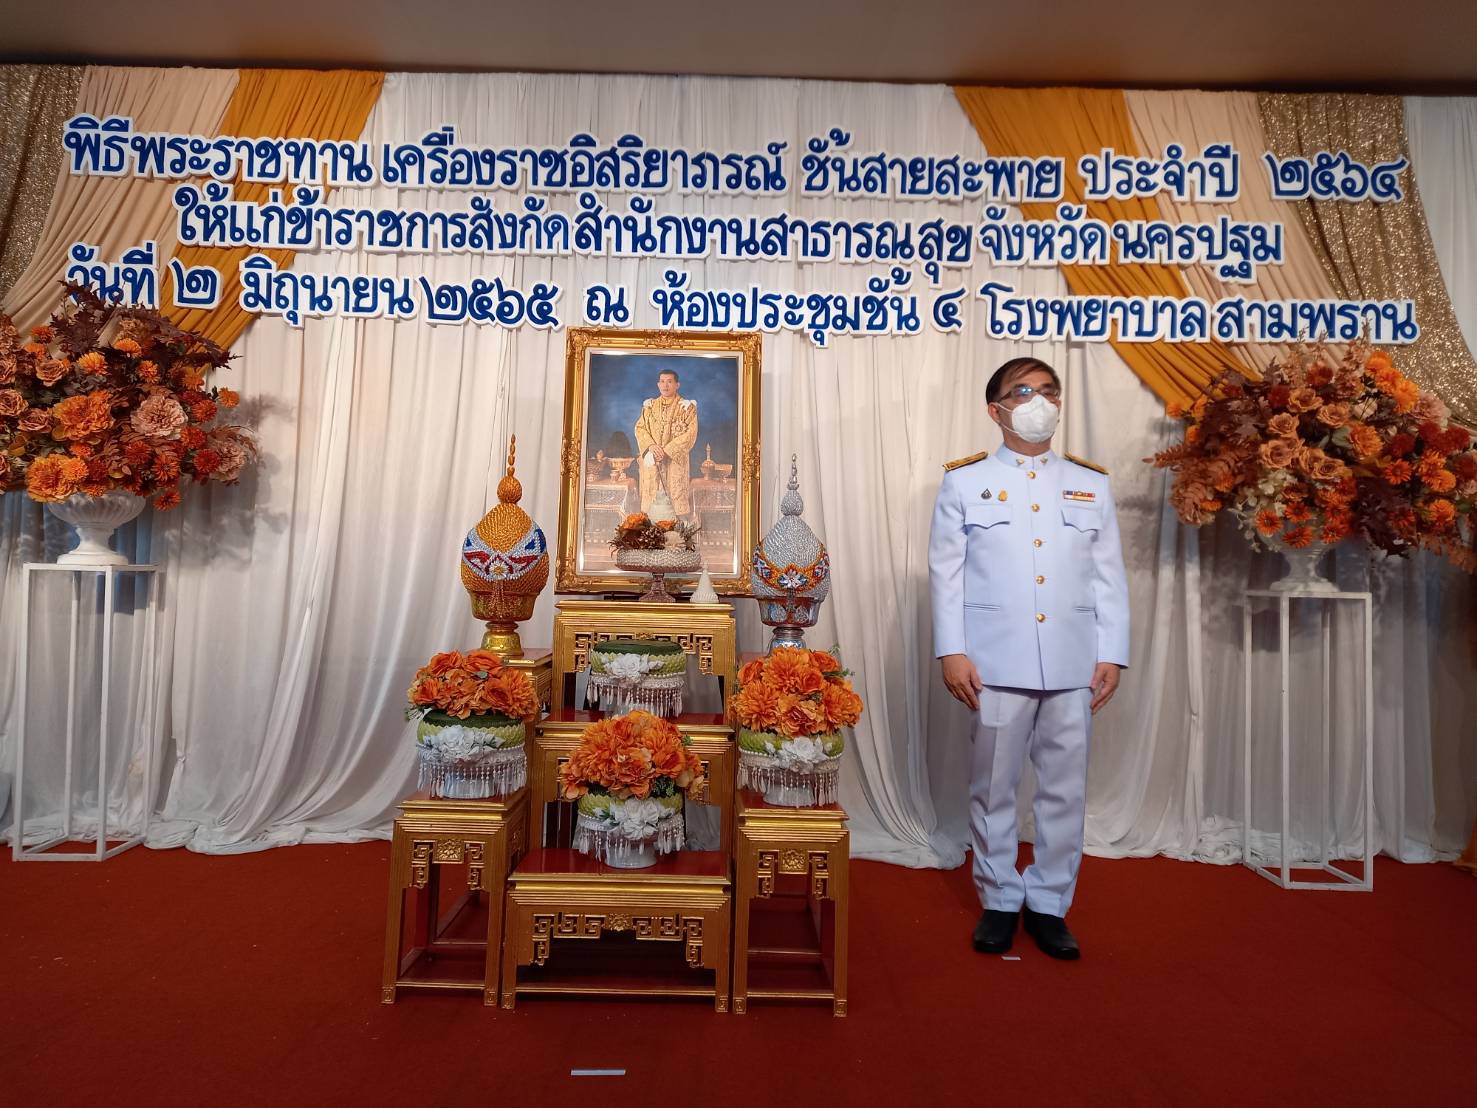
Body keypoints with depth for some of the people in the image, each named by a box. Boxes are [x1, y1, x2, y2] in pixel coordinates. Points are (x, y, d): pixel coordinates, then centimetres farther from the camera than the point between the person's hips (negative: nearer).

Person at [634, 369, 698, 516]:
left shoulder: (687, 406, 1)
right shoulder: (649, 406, 12)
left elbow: (691, 433, -7)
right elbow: (640, 428, 7)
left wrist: (667, 450, -14)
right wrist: (651, 446, -13)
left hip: (675, 461, -3)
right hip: (651, 461, 3)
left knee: (676, 499, -7)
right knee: (651, 500, 0)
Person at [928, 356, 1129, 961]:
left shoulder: (1092, 484, 12)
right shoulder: (964, 481, 5)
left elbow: (1110, 577, 10)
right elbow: (946, 571, 0)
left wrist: (1111, 655, 2)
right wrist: (951, 651, -7)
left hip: (1073, 664, 2)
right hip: (996, 662, -2)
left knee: (1065, 790, 9)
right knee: (993, 788, 7)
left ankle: (1049, 903, 25)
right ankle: (999, 901, 25)